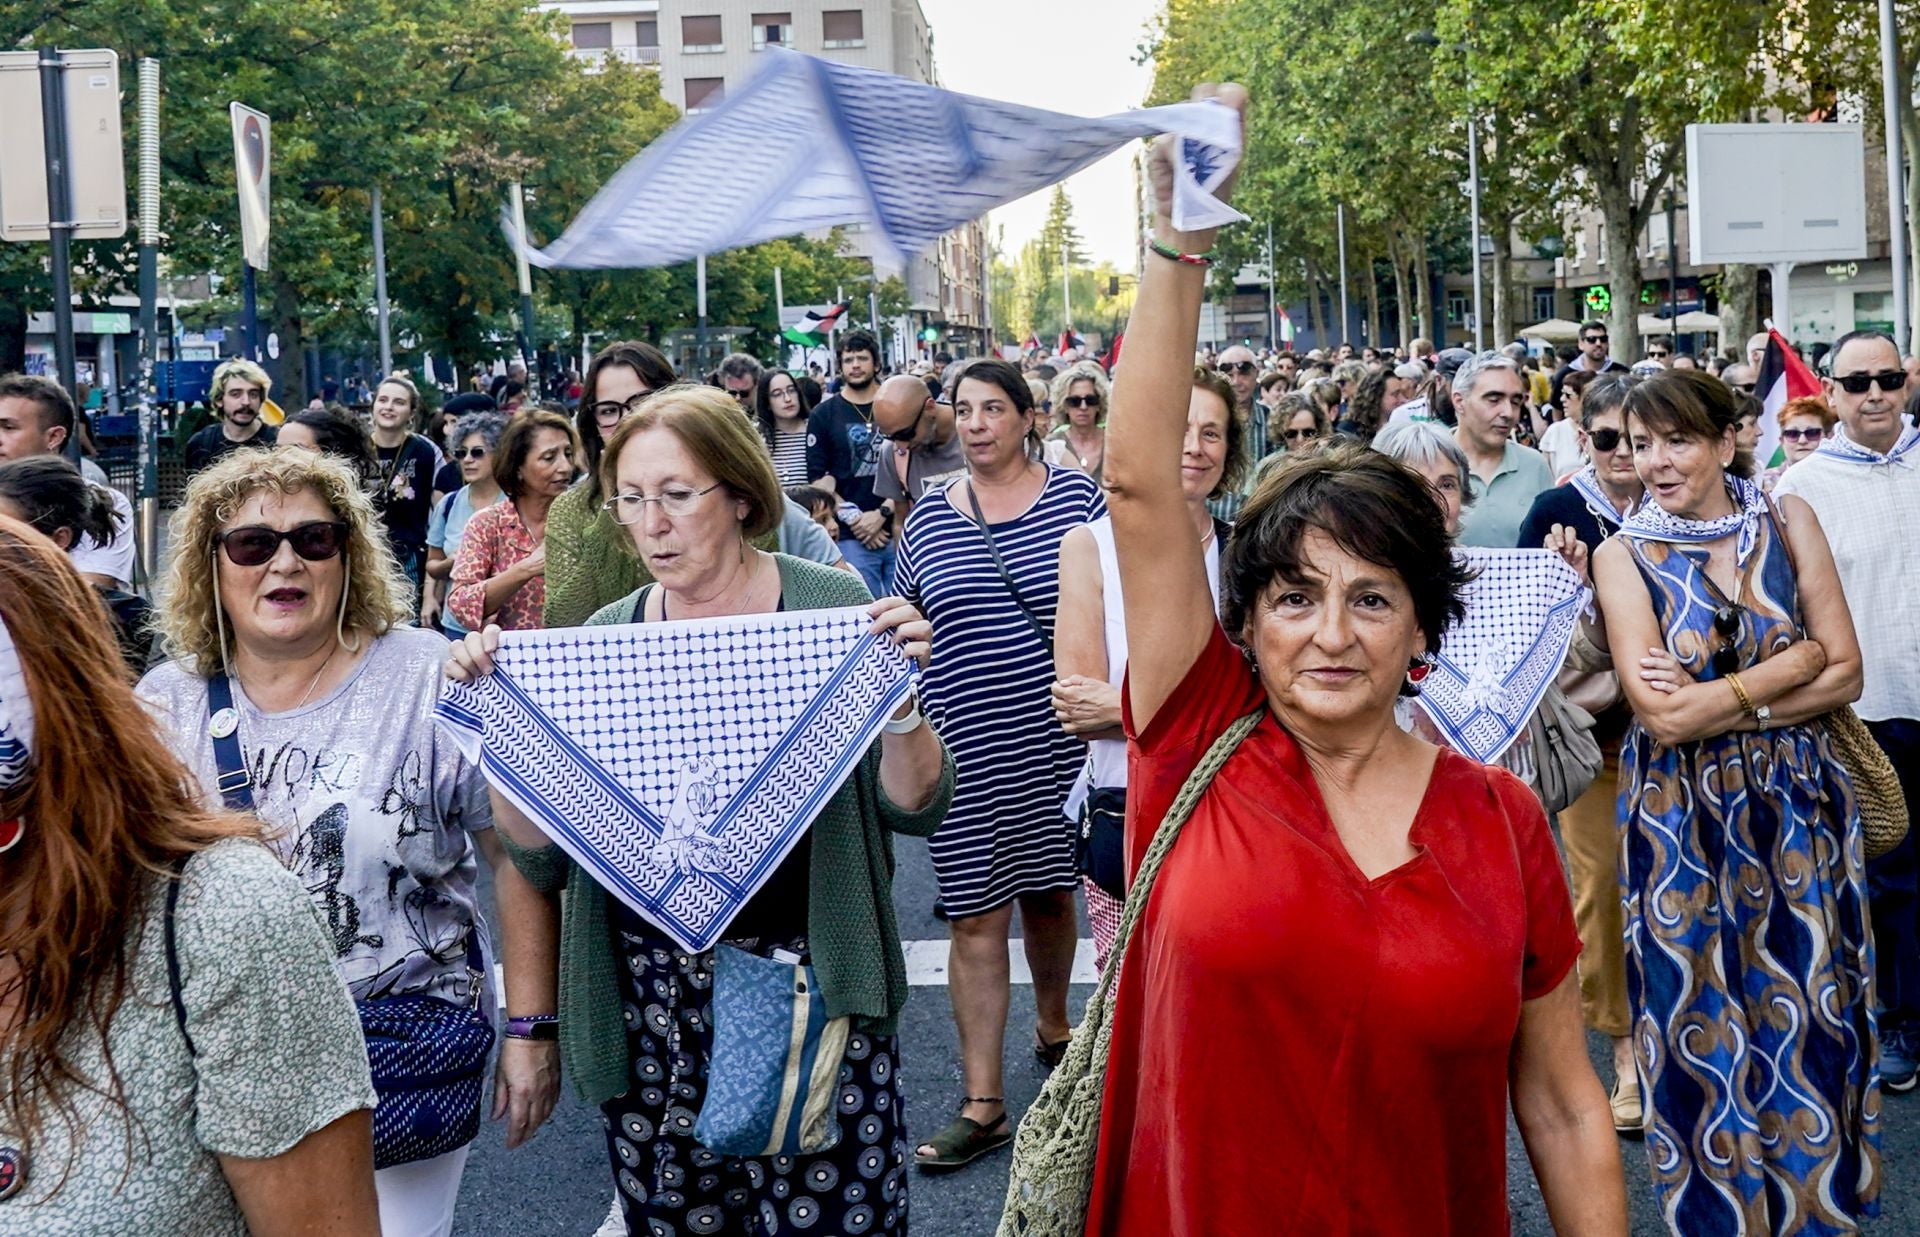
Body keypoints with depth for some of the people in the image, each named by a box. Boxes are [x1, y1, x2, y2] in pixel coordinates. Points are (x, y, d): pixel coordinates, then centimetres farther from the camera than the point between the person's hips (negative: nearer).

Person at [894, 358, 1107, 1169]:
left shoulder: (1074, 495, 0)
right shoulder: (928, 517, 5)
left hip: (1057, 735, 0)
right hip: (966, 745, 1)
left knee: (1051, 889, 15)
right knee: (976, 914, 1)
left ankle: (1052, 1027, 43)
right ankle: (983, 1104, 6)